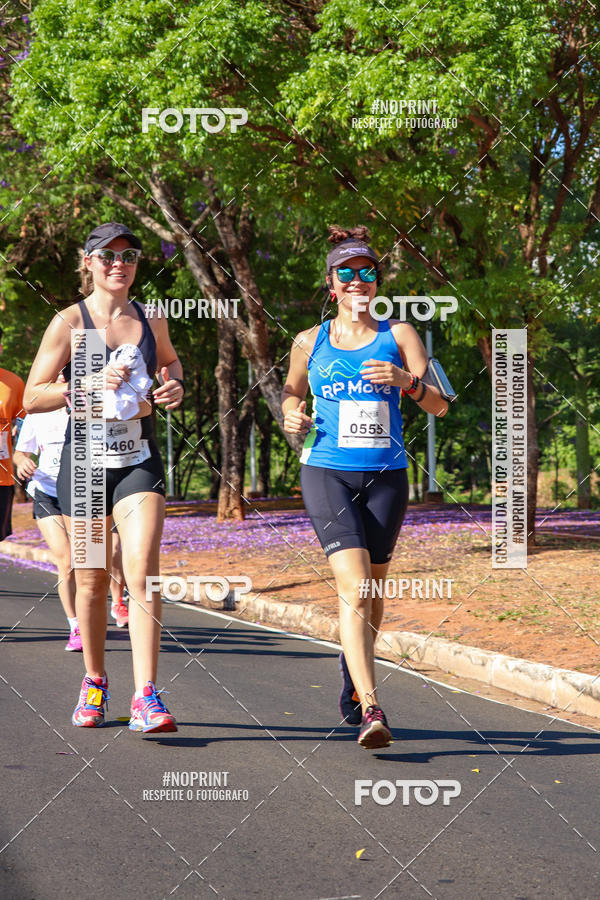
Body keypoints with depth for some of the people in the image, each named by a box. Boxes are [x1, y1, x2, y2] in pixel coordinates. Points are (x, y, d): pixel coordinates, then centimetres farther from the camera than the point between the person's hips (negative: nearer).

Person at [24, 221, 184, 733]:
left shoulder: (151, 321, 7)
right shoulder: (70, 322, -3)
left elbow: (170, 361, 29)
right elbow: (33, 398, -6)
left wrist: (175, 386, 7)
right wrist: (94, 384, -18)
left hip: (140, 460, 1)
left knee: (142, 573, -15)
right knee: (91, 580, 9)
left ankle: (146, 698, -19)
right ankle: (95, 682, 30)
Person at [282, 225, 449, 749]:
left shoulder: (398, 335, 5)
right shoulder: (310, 342, 8)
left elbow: (439, 405, 1)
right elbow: (292, 391, 25)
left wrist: (406, 381, -18)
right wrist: (291, 415, 3)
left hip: (386, 476, 2)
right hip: (326, 473, -2)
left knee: (372, 590, 11)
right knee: (353, 588, -18)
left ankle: (353, 683, 37)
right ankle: (371, 709, -26)